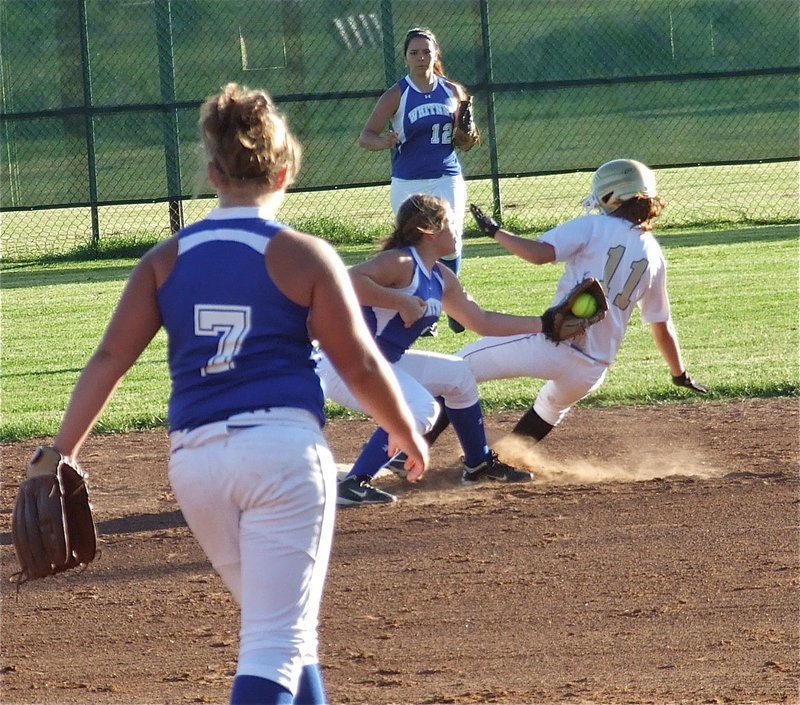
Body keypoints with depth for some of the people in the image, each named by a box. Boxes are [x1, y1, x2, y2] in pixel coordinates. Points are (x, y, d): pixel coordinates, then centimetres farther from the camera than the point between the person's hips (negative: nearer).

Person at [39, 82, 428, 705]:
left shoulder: (167, 259, 7)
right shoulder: (303, 255, -3)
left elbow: (109, 360, 1)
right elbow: (361, 366, -1)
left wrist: (63, 455, 2)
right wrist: (408, 434, 15)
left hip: (195, 460, 5)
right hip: (283, 446, -4)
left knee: (284, 629, 22)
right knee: (277, 641, -6)